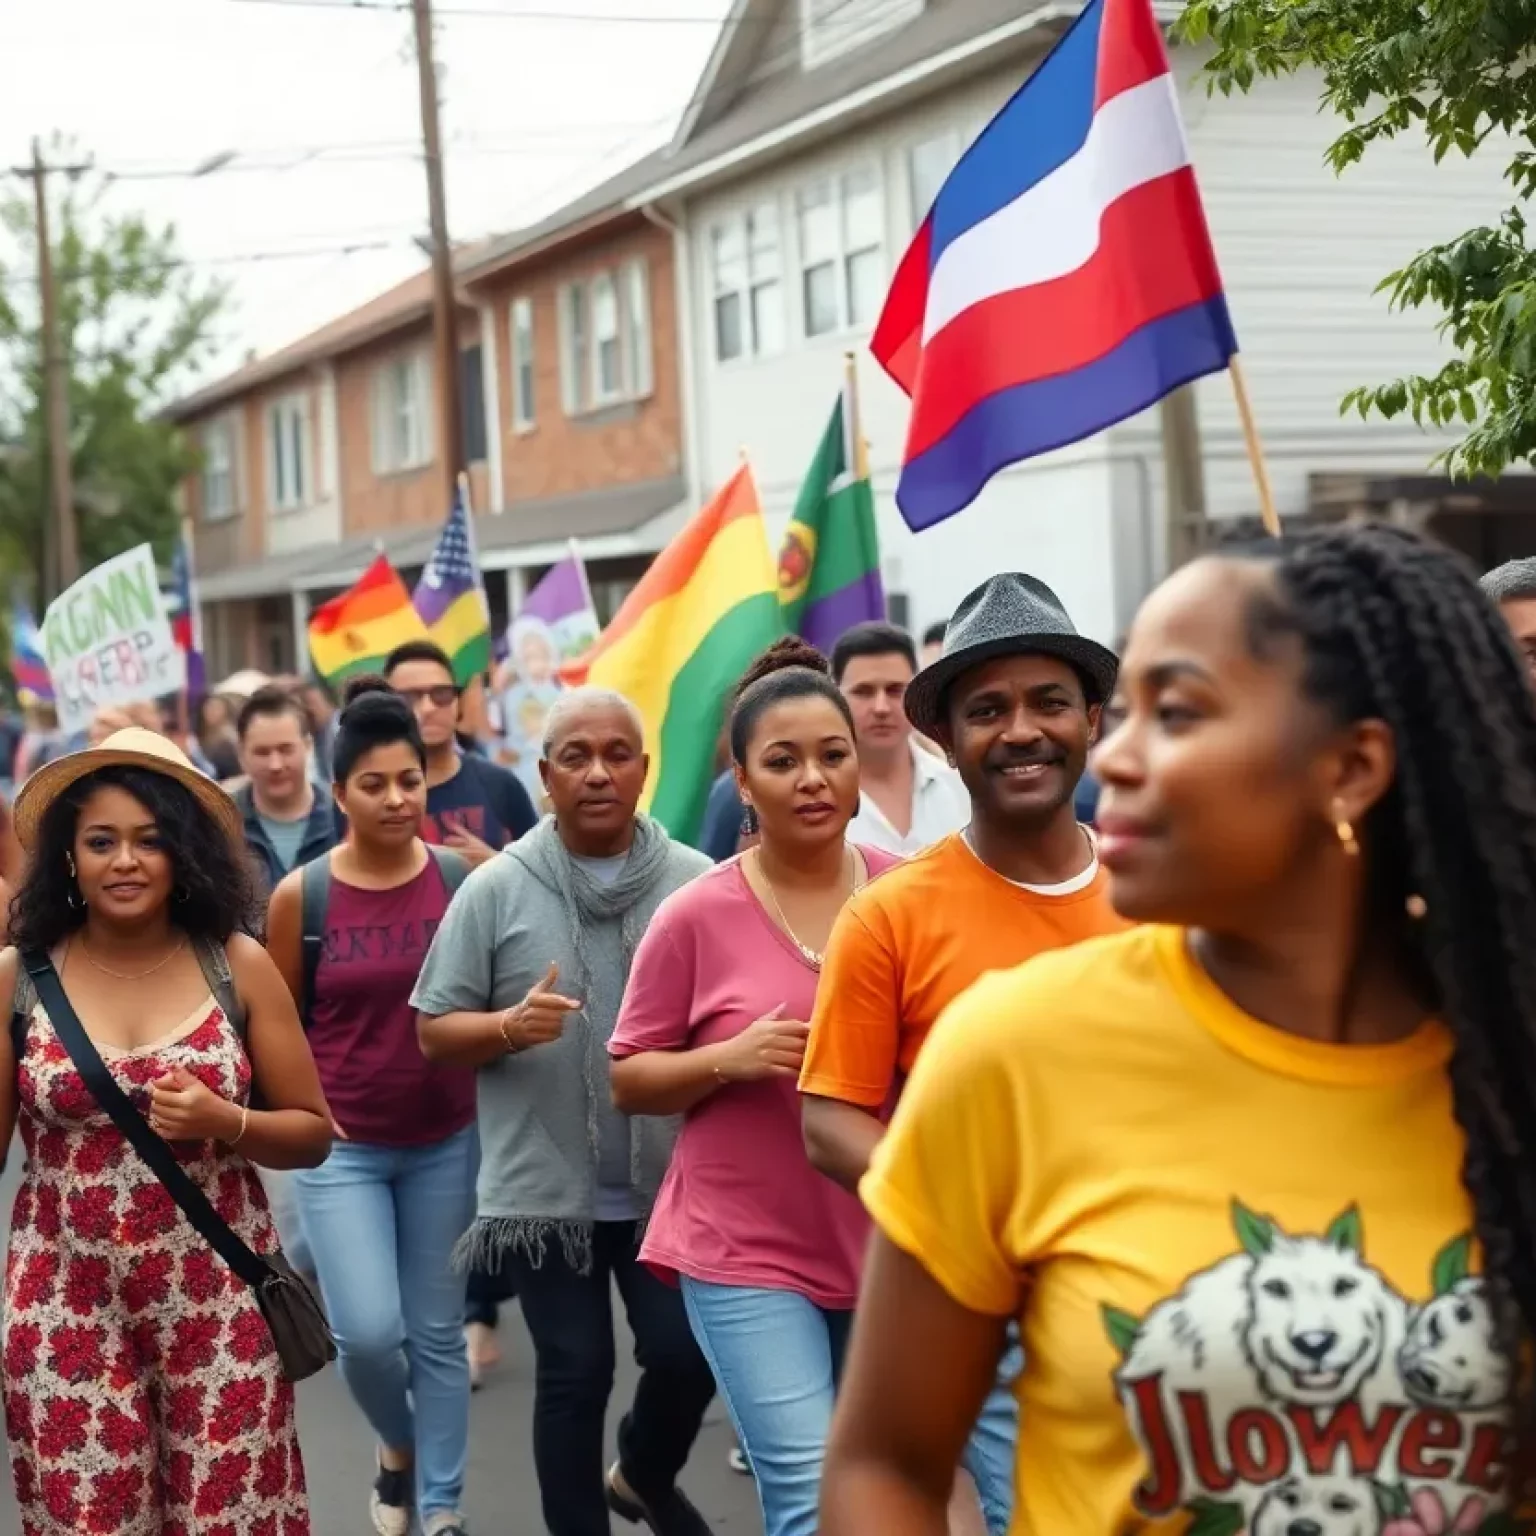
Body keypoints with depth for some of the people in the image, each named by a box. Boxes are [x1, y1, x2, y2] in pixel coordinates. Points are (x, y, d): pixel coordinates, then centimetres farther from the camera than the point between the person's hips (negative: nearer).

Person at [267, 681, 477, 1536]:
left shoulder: (464, 880, -4)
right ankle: (398, 1444, 24)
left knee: (438, 1333, 8)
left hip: (446, 1141, 1)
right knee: (368, 1331, -9)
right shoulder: (301, 896, -7)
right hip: (341, 1146, -1)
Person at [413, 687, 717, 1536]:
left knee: (687, 1354, 3)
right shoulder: (495, 889, -3)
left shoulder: (697, 883, -1)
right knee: (573, 1373, 6)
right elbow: (434, 1030, 0)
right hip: (547, 1185, -1)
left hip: (670, 1181, 1)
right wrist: (509, 1028, -19)